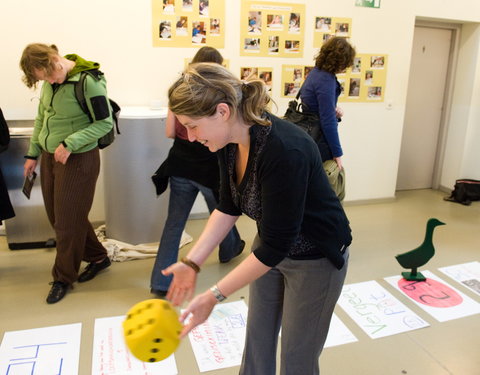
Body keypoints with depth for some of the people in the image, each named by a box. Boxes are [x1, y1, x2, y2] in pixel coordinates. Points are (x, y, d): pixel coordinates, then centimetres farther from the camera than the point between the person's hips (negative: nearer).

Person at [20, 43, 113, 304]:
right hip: (50, 157, 8)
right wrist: (33, 154, 14)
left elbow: (105, 123, -17)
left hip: (78, 159, -8)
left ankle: (63, 278, 23)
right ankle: (97, 257, 32)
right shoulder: (50, 82, 3)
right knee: (56, 216, 15)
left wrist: (70, 144, -22)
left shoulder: (89, 82, -18)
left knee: (67, 221, 3)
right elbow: (41, 118, 14)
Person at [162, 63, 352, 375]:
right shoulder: (231, 140, -12)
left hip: (314, 257, -6)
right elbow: (229, 207, -1)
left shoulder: (285, 151, -35)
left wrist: (214, 296, -25)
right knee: (258, 338, 21)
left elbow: (276, 245, -30)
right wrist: (192, 262, -8)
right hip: (270, 247, 7)